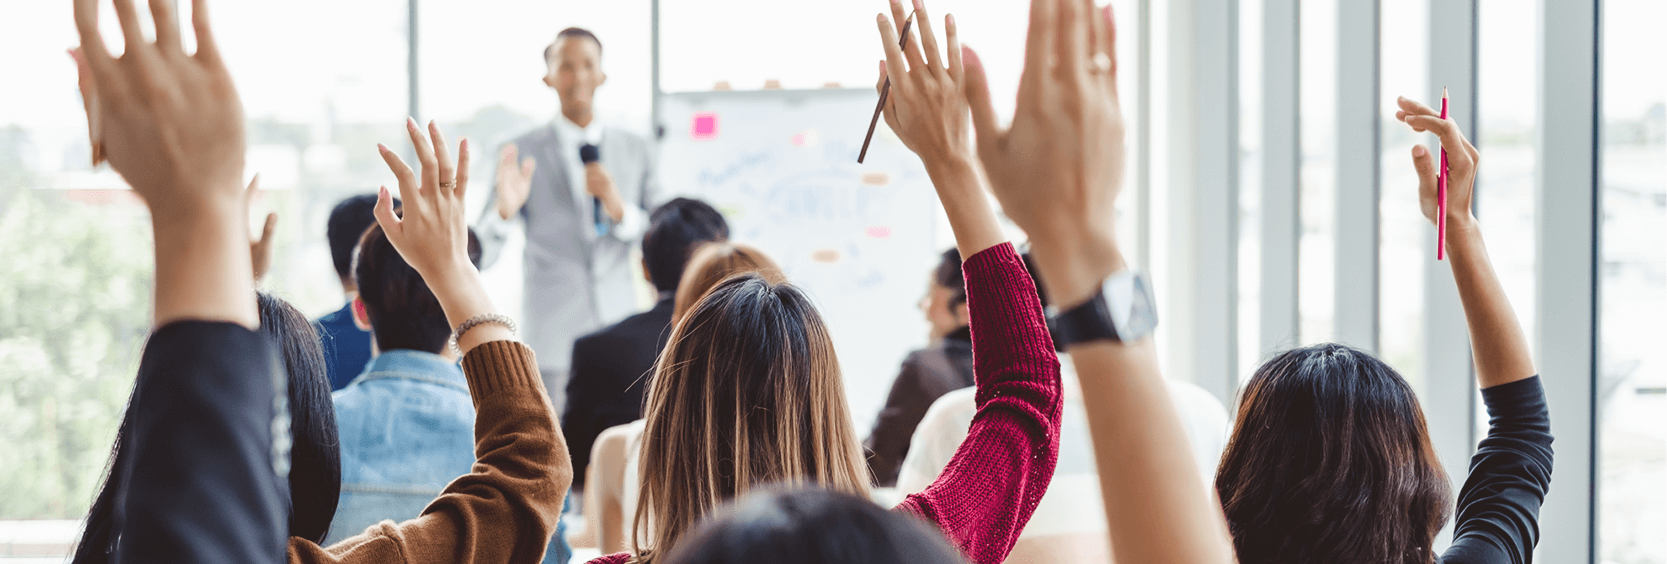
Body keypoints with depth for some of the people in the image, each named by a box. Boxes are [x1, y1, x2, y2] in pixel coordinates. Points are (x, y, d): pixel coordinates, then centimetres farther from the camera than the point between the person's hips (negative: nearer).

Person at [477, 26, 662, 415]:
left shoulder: (636, 152, 11)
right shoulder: (523, 153, 3)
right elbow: (480, 257, -1)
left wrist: (619, 208, -11)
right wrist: (503, 210, -22)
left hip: (621, 337, 2)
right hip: (553, 339, -2)